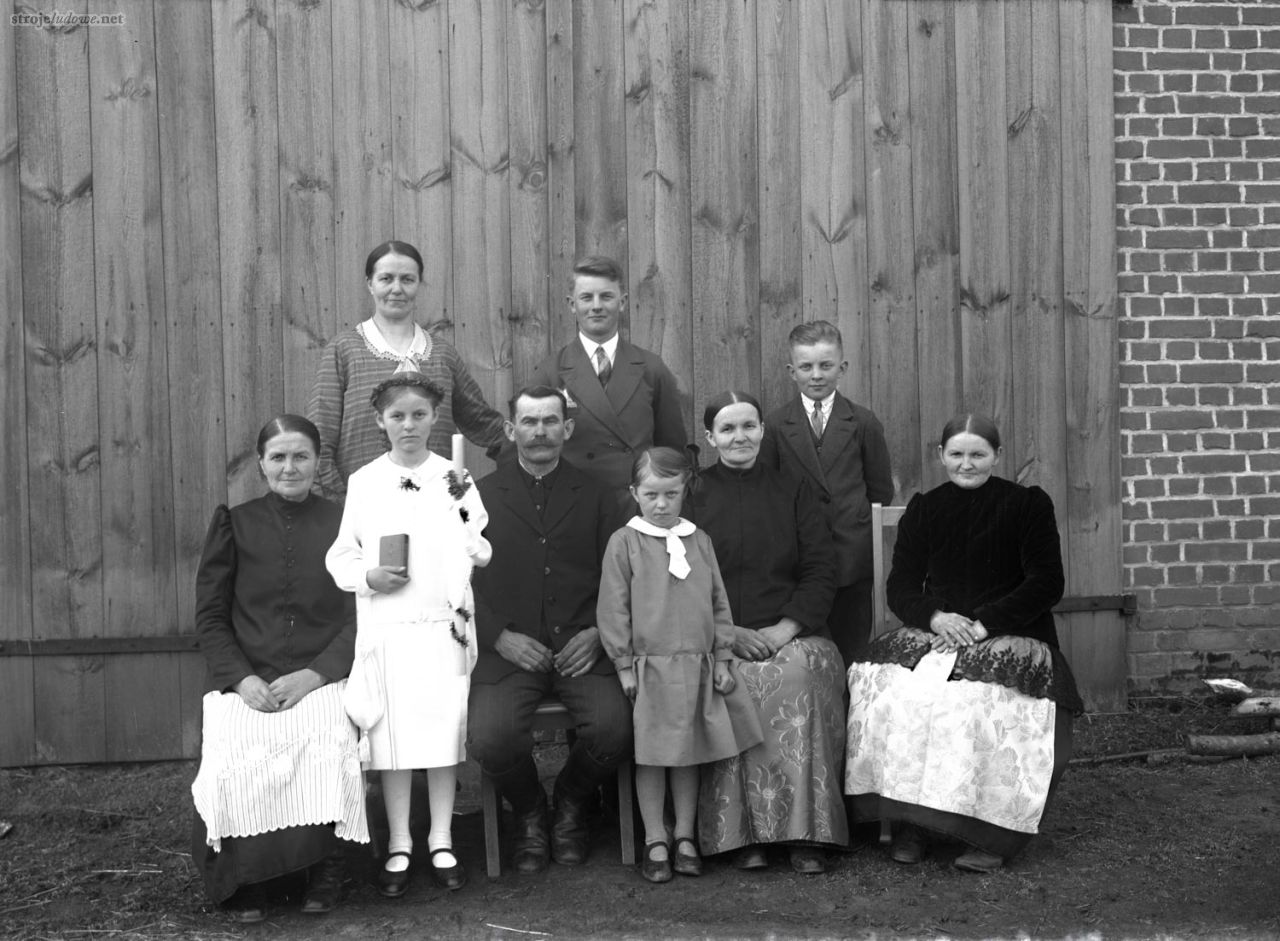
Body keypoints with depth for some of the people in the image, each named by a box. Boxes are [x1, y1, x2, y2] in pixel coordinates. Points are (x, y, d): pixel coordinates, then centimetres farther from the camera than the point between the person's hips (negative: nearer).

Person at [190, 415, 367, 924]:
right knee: (234, 763, -29)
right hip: (244, 680, 1)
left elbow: (358, 618, 4)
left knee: (331, 751, -31)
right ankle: (245, 881, -7)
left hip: (320, 677, 0)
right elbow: (210, 616, 8)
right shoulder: (234, 523, 10)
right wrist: (242, 679, -8)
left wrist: (314, 675, -11)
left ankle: (323, 869, -8)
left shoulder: (342, 524, 8)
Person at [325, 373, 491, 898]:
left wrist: (467, 511, -16)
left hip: (444, 623, 0)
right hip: (385, 627, 0)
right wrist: (366, 576, -9)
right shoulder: (364, 482, 5)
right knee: (393, 734, 3)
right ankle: (398, 846, 16)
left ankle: (441, 841, 18)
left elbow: (479, 555, 0)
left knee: (444, 731, 4)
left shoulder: (454, 478, 4)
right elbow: (340, 555, 8)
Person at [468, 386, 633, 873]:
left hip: (581, 647, 1)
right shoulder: (481, 496, 10)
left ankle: (571, 804, 10)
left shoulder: (594, 497, 14)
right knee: (489, 739, -26)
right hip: (508, 649, -1)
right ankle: (529, 811, 10)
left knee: (614, 728, -25)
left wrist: (596, 632, -7)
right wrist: (501, 638, -9)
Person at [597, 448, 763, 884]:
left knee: (689, 754, 10)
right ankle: (655, 842, 13)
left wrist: (722, 658, 7)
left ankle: (685, 837, 20)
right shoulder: (624, 542, -4)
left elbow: (718, 602, 11)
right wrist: (624, 665, -7)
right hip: (650, 665, -3)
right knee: (652, 757, 3)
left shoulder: (698, 540, 8)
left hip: (697, 665, 3)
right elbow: (613, 607, -4)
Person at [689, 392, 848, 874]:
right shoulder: (691, 496, 10)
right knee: (741, 684, -32)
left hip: (793, 633, 1)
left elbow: (821, 571, 8)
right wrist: (729, 633, -11)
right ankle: (744, 832, -24)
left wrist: (784, 629, -8)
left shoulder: (793, 491, 15)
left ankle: (804, 834, -27)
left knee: (799, 675, -31)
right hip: (717, 640, -1)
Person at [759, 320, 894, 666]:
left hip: (852, 556, 1)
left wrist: (851, 517, 1)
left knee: (851, 650, 6)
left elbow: (881, 490, 8)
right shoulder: (775, 425, 2)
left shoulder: (864, 423, 4)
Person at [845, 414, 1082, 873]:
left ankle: (993, 834, -24)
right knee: (892, 690, -29)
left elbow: (1047, 583, -2)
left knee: (991, 699, -36)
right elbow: (901, 586, 10)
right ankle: (908, 822, -21)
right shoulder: (923, 510, 15)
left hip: (1011, 635, -3)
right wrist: (935, 615, -13)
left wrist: (985, 623, -13)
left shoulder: (1029, 504, 6)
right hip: (935, 631, 3)